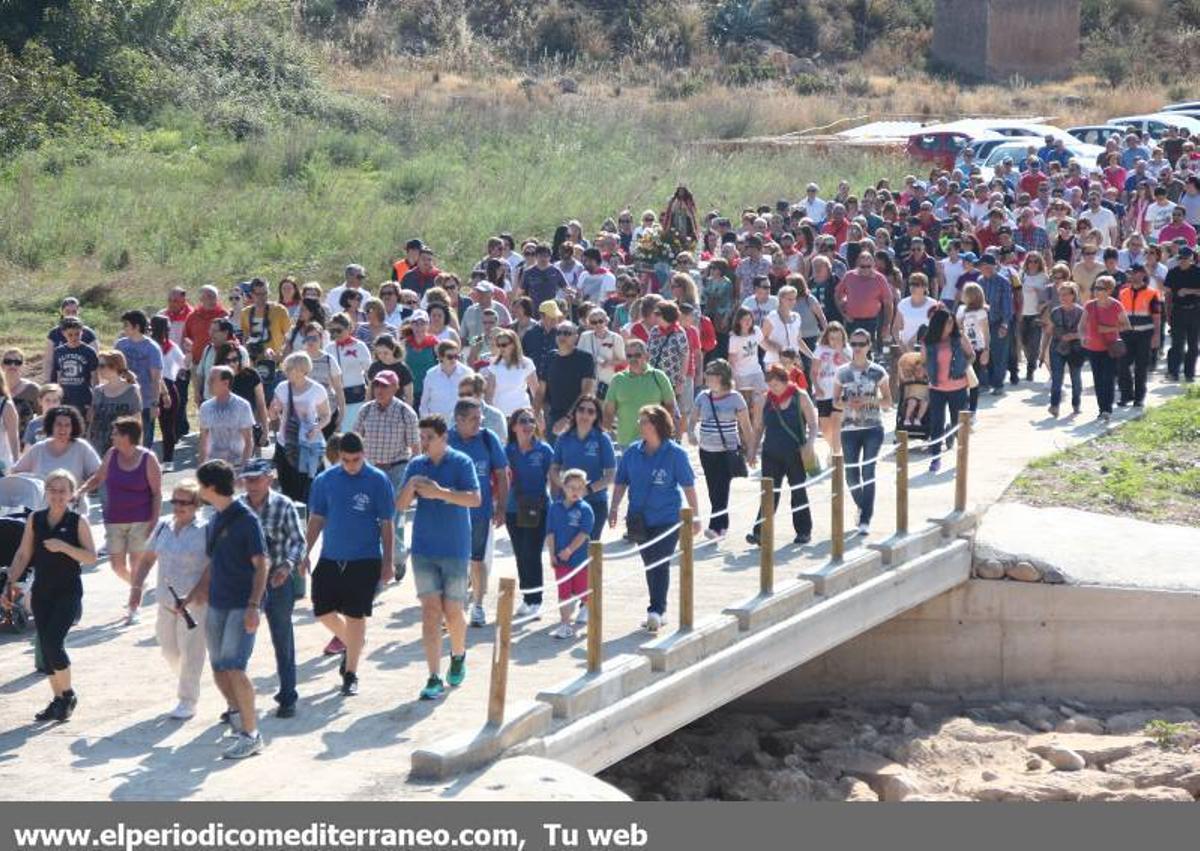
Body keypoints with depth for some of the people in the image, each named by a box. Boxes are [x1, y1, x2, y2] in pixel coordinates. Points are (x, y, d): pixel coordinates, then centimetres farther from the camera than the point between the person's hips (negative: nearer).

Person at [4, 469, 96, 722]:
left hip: (68, 592, -5)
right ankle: (58, 700, 18)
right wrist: (11, 582, 2)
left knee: (52, 641, -15)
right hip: (41, 592, 5)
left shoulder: (78, 522, -5)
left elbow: (91, 557, -10)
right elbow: (23, 554, 10)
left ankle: (68, 695, 4)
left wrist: (63, 547, -22)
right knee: (46, 646, 6)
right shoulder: (35, 519, 5)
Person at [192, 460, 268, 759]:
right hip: (217, 604, 8)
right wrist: (191, 598, 21)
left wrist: (253, 606, -22)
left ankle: (251, 734, -11)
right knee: (219, 668, 9)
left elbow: (261, 566, -13)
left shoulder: (246, 520, -11)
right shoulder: (214, 521, 13)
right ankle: (237, 710, 30)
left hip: (242, 606, -8)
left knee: (234, 667, -16)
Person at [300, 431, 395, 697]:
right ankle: (351, 643, 35)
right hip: (330, 558, 3)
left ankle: (351, 674, 10)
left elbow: (386, 524, -2)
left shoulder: (378, 481, -6)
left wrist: (388, 562, -3)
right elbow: (316, 520, 9)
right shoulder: (325, 480, 2)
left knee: (356, 616, -1)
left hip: (365, 560, -3)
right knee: (323, 612, 5)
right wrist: (306, 554, 4)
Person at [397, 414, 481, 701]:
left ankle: (458, 656, 33)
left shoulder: (461, 463, -5)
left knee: (452, 612, 3)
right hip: (423, 549, 3)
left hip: (455, 549, -3)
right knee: (430, 611, -3)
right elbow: (401, 505, 5)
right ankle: (434, 679, -3)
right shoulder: (416, 465, 6)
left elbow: (475, 499, -16)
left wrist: (440, 492, -25)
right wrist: (410, 487, -15)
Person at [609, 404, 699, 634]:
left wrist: (695, 515, -4)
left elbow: (688, 485, -5)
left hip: (667, 518, -5)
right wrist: (614, 508, 4)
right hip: (639, 519, 5)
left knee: (661, 564, -11)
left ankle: (656, 611, -13)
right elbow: (621, 482, 11)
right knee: (650, 565, 12)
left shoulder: (675, 453, -8)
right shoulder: (632, 452, 3)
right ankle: (659, 611, 22)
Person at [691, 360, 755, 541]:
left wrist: (750, 451, -4)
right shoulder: (702, 397, 6)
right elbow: (694, 419, 14)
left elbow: (746, 427, -2)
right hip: (707, 451, 5)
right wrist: (691, 432, -8)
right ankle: (723, 525, 23)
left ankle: (716, 527, -16)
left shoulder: (735, 398, -6)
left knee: (721, 490, -12)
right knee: (713, 492, 10)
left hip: (727, 451, -5)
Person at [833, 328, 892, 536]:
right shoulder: (842, 373, 5)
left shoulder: (877, 372, 0)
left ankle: (865, 519, -5)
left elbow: (888, 402, 3)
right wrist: (847, 404, -13)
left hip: (873, 428, -2)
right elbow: (836, 401, 9)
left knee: (868, 473, -8)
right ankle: (862, 506, 32)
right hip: (849, 429, 2)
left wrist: (868, 400, -14)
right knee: (851, 474, 2)